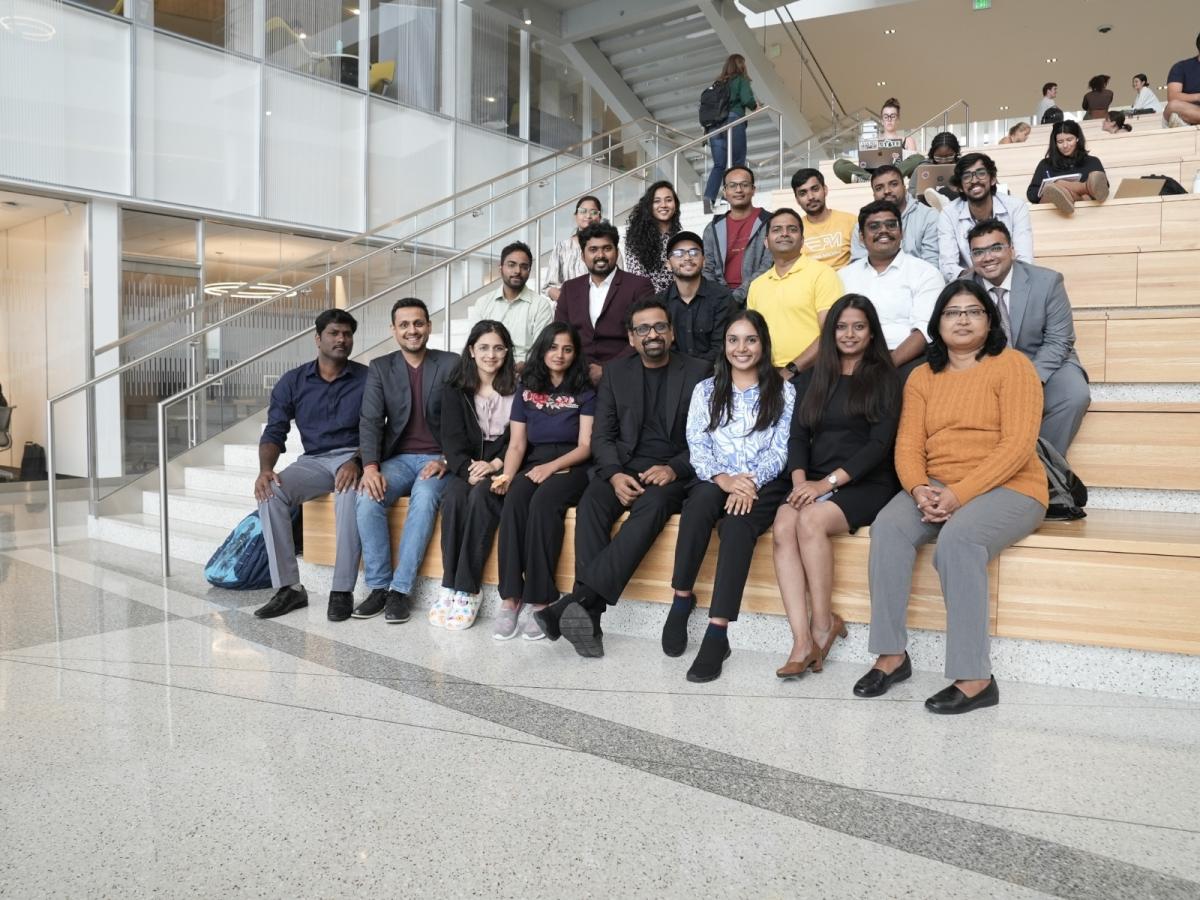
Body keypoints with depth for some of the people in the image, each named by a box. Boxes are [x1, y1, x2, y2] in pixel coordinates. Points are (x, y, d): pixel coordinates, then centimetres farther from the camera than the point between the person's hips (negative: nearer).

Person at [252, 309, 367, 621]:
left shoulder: (366, 378, 0)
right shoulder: (292, 382, 7)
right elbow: (274, 433, 3)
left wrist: (357, 462, -25)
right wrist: (265, 468, -17)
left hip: (353, 457, -3)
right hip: (313, 461, 3)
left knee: (349, 492, -37)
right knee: (270, 492, -26)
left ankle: (342, 590, -31)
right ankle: (289, 587, -20)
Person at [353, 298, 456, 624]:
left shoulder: (451, 364, 2)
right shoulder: (380, 367, 8)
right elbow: (370, 421, -2)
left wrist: (446, 461, -16)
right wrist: (370, 467, -18)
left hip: (437, 459, -2)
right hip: (398, 458, 3)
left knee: (424, 496, -34)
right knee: (368, 498, -27)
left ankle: (400, 590, -27)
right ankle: (379, 587, -15)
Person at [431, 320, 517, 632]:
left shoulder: (517, 387, 3)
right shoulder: (455, 388, 8)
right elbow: (452, 438, 0)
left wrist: (494, 465, -17)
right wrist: (468, 469, -18)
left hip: (502, 466, -2)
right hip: (465, 465, 2)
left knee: (481, 495, -33)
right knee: (453, 498, -30)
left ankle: (467, 591, -31)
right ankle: (449, 587, -27)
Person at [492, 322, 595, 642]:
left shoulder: (584, 392, 6)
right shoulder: (526, 389, 15)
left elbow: (585, 446, -2)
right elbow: (517, 443, 8)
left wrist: (551, 466, -17)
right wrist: (507, 474, -12)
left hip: (571, 468, -3)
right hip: (533, 466, 3)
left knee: (543, 502, -35)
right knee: (513, 501, -31)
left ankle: (538, 600, -31)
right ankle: (509, 598, -32)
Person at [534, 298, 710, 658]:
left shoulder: (697, 372, 5)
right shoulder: (616, 373, 14)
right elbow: (602, 436, 8)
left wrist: (673, 469, -17)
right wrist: (614, 475, -13)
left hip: (672, 472, -2)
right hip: (623, 468, 3)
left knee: (651, 505, -35)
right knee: (591, 504, -30)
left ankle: (576, 601, -44)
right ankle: (590, 617, -37)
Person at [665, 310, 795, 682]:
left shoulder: (783, 391, 11)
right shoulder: (705, 390, 16)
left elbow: (781, 449, 1)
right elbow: (697, 446, 4)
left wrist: (750, 482, -18)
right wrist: (722, 479, -17)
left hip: (763, 485, -2)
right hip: (715, 483, 2)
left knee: (737, 524, -35)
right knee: (701, 501, -36)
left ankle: (717, 633, -38)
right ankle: (682, 597, -20)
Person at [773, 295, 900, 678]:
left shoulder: (884, 379, 5)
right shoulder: (812, 379, 18)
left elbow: (880, 444, -6)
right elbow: (798, 435, 10)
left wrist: (828, 482, -15)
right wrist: (800, 480, -10)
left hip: (866, 485, -4)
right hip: (814, 484, 4)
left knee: (811, 520, -33)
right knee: (783, 526, -27)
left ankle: (823, 623, -17)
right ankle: (803, 641, -31)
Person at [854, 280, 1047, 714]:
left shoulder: (1011, 365, -2)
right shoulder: (923, 376, 14)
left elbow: (1018, 445, -13)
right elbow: (908, 445, 4)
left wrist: (959, 493, -21)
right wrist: (919, 489, -17)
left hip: (1007, 488, -4)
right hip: (935, 488, 5)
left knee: (958, 537, -34)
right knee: (888, 527, -25)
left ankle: (974, 678, -27)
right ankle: (891, 655, -17)